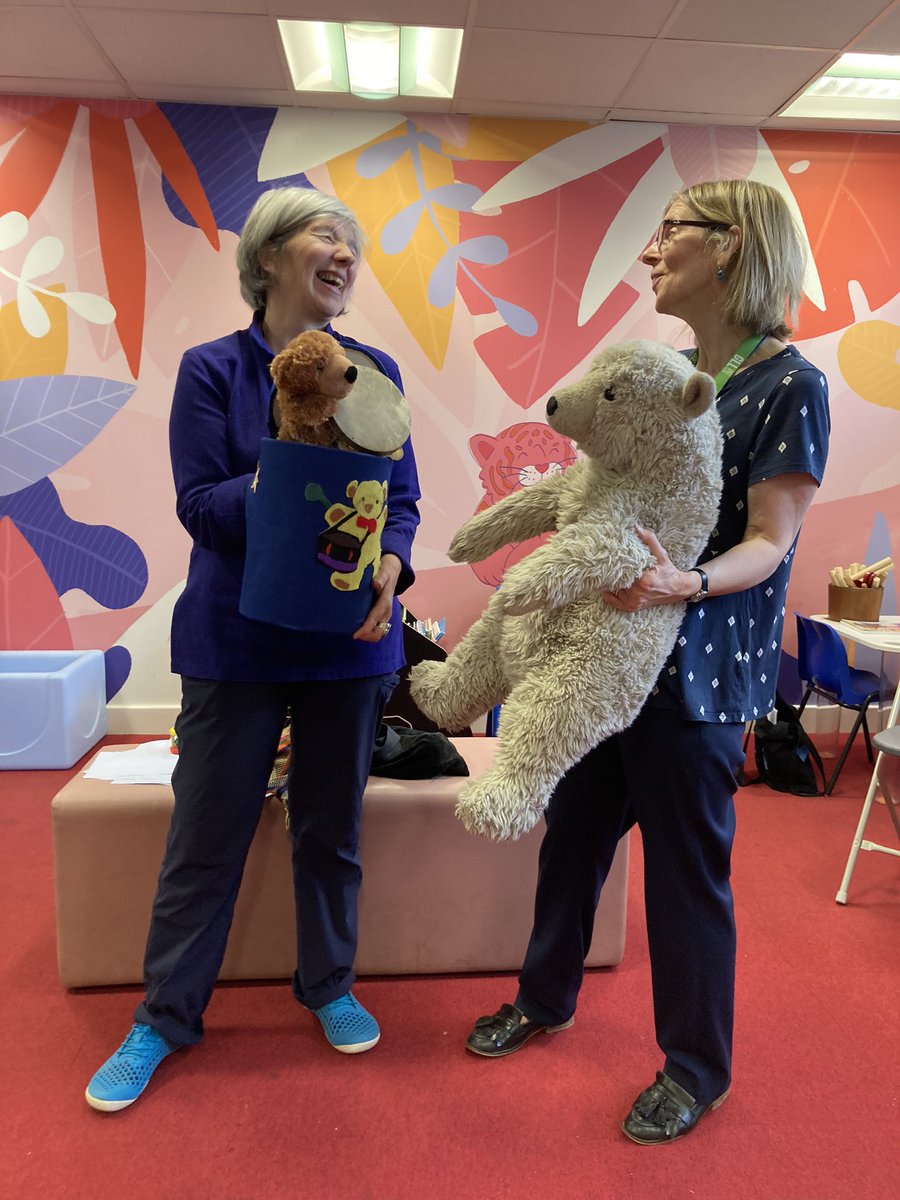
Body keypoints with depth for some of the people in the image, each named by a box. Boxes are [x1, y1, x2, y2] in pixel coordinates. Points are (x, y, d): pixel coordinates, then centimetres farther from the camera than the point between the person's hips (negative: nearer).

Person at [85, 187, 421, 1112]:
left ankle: (328, 987, 35)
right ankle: (163, 1018, 28)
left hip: (348, 633, 2)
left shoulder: (374, 373, 5)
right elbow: (198, 503, -9)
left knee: (331, 827, 14)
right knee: (206, 834, 7)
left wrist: (390, 569, -17)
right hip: (238, 635, -2)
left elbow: (403, 499, 2)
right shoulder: (212, 369, -2)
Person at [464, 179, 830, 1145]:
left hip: (699, 666, -7)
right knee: (573, 831, 17)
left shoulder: (789, 387, -11)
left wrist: (688, 583, -33)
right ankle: (545, 997, 41)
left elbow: (770, 542, -16)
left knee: (686, 866, 6)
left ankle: (696, 1068, 30)